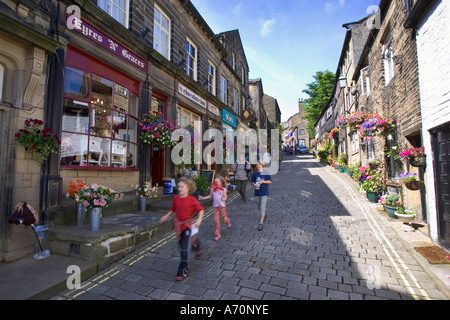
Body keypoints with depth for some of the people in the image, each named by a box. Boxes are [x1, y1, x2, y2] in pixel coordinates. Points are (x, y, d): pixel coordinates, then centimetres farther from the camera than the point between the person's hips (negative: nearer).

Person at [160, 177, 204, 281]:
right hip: (178, 225, 5)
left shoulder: (192, 200, -16)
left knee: (185, 249, -4)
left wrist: (199, 220, -21)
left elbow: (201, 210, -9)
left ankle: (182, 271, 9)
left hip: (188, 225, -5)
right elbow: (173, 208, 17)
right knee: (182, 248, 17)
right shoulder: (176, 198, -2)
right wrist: (166, 216, 17)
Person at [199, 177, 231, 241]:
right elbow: (210, 196, 16)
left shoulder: (223, 189, -4)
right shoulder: (213, 189, 6)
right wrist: (202, 198, 11)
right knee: (216, 220, 0)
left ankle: (228, 222, 38)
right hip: (215, 206, 3)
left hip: (222, 205, -3)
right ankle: (218, 235, 9)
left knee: (223, 218, -2)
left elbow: (225, 197, -5)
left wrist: (224, 199, -28)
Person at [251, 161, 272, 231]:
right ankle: (264, 215, 46)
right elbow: (252, 182, 10)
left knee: (262, 207, -11)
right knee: (259, 207, 16)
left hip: (264, 193, -4)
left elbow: (270, 181, -3)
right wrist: (254, 185, -11)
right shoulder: (254, 174, 4)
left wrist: (262, 181, -16)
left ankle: (261, 223, -9)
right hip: (257, 193, 4)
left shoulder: (266, 173, -4)